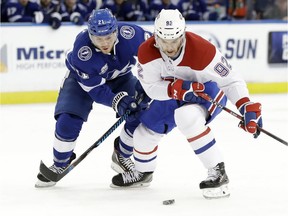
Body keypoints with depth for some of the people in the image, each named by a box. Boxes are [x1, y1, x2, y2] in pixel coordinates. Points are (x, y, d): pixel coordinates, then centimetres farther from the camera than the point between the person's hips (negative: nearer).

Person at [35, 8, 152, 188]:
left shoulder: (130, 34, -34)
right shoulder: (81, 50, -38)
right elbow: (95, 89, -30)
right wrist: (118, 101, -46)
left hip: (119, 76, 3)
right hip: (83, 78, -3)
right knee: (67, 122, -18)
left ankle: (121, 156, 12)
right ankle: (60, 165, 9)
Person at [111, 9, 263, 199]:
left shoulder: (202, 50, -37)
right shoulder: (146, 52, -24)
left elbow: (231, 79, -31)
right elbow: (151, 87, -19)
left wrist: (248, 107, -44)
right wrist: (177, 89, -38)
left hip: (208, 90, -6)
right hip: (172, 94, 6)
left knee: (187, 117, -37)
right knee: (146, 131, 10)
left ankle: (218, 173, -30)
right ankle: (143, 173, 45)